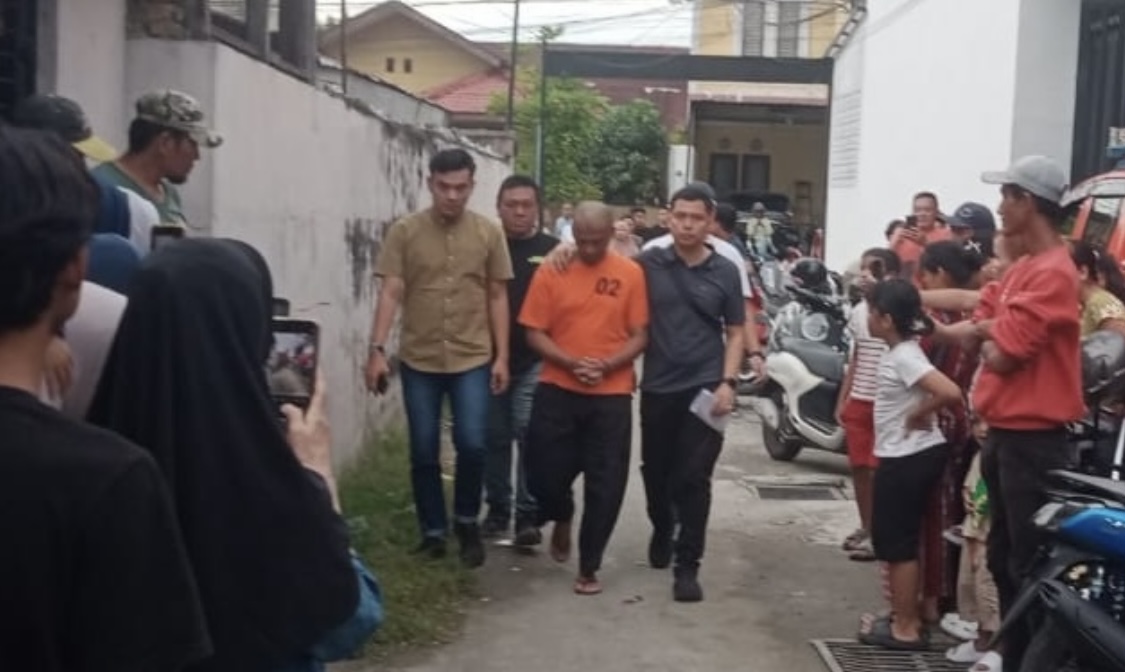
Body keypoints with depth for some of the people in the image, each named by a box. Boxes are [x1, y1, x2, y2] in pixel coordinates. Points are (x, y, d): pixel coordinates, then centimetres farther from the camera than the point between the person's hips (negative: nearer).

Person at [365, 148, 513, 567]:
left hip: (473, 359, 0)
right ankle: (433, 532, 23)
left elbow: (497, 297, 4)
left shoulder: (489, 234, 1)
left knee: (472, 445, -8)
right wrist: (377, 350, -12)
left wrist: (501, 356, 0)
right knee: (423, 453, 7)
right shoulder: (404, 232, -2)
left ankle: (467, 521, 17)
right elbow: (390, 293, -4)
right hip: (419, 361, 0)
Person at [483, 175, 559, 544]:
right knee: (494, 438, 10)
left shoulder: (553, 250, 0)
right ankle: (497, 509, 23)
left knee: (530, 435, -6)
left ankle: (528, 515, 2)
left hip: (536, 362, -2)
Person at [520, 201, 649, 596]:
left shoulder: (631, 274, -1)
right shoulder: (551, 272, 0)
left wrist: (607, 365, -17)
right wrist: (571, 363, -16)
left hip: (612, 395, 0)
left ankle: (589, 567, 17)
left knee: (604, 484, 3)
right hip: (557, 390, 1)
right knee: (543, 472, 3)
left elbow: (640, 336, -1)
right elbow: (534, 333, -1)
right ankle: (562, 518, 37)